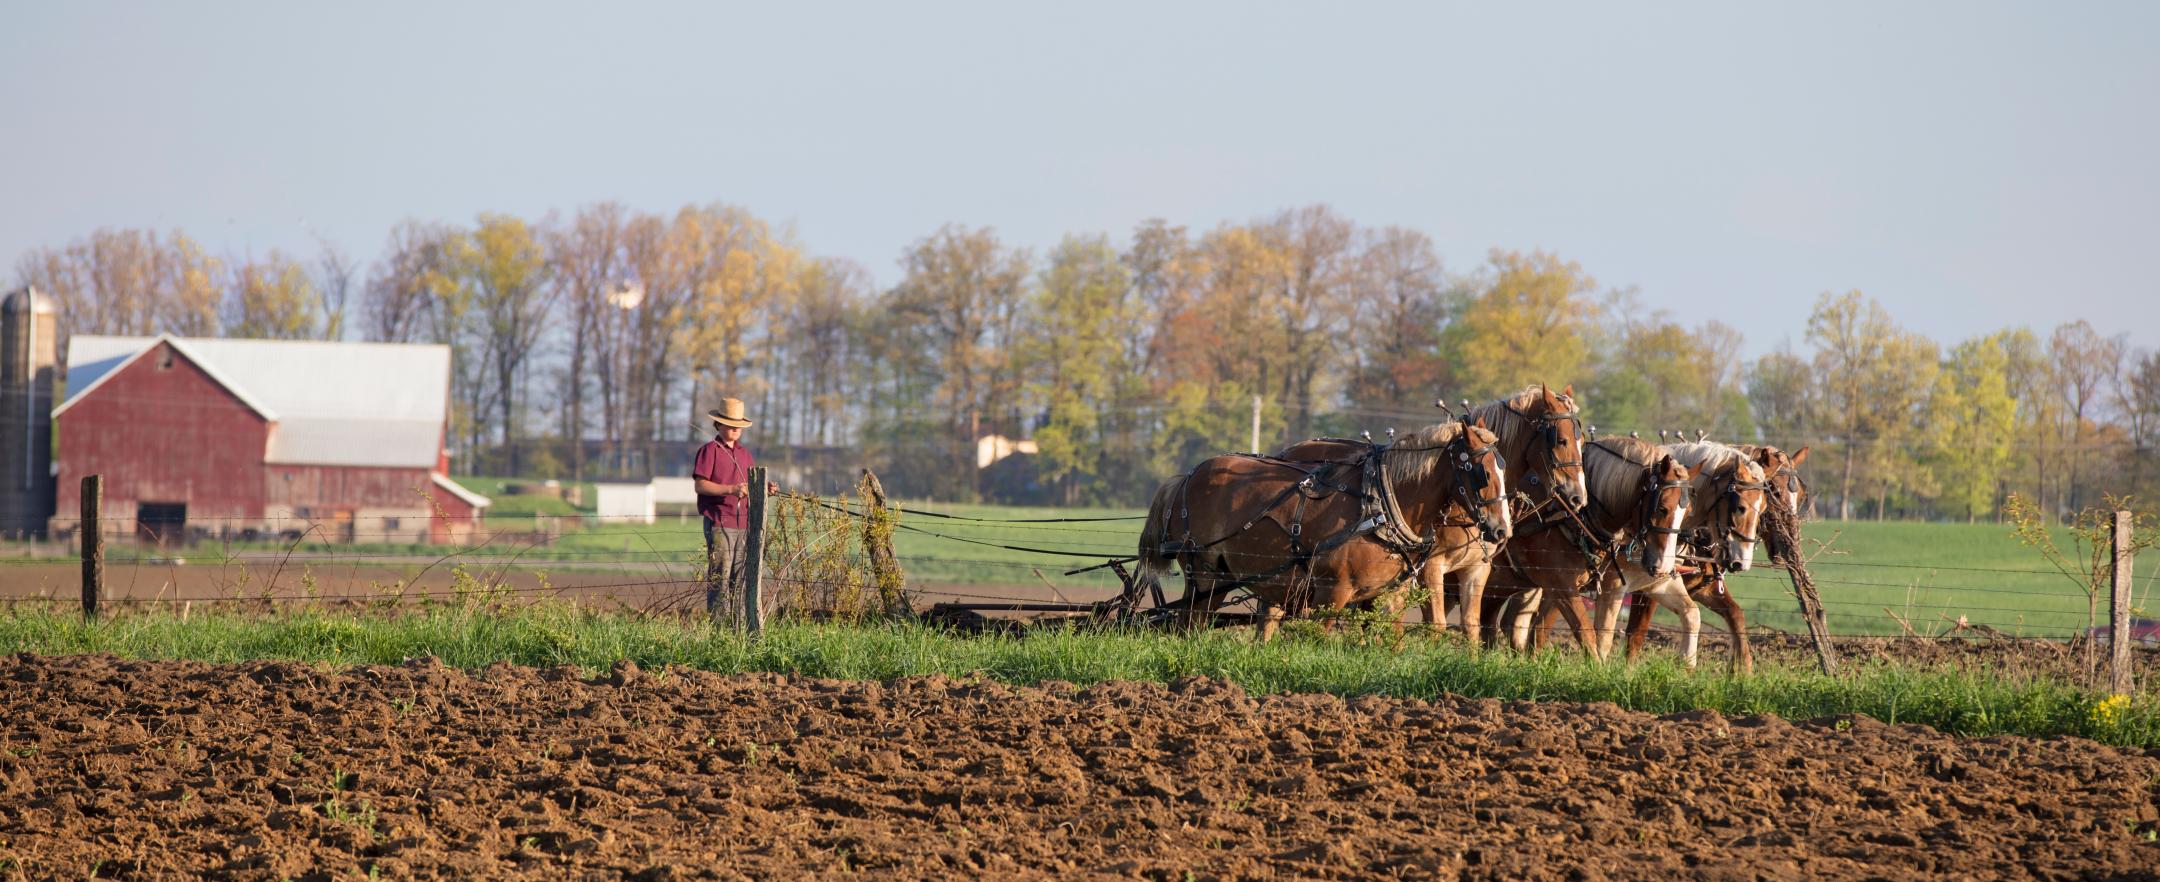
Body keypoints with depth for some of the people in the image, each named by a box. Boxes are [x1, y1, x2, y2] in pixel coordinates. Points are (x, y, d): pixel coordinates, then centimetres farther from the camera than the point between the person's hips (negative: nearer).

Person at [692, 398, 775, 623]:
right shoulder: (710, 451, -2)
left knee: (741, 576, 6)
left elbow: (753, 483, 24)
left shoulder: (744, 453, 20)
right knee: (720, 575, -9)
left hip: (743, 524, 7)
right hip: (719, 523, -7)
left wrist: (765, 488, 0)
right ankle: (718, 623, -9)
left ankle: (740, 622, 9)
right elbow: (700, 485, -11)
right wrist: (731, 489, -20)